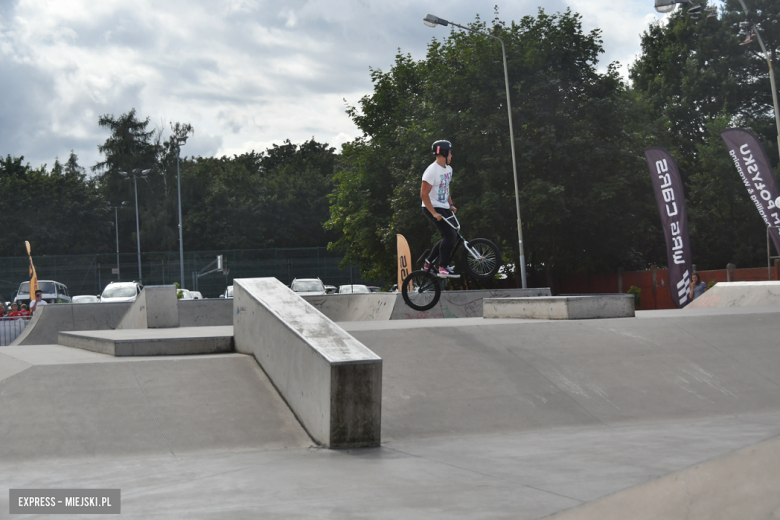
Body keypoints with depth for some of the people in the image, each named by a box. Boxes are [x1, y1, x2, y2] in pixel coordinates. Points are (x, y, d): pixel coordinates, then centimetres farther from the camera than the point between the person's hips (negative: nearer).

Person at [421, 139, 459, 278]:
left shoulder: (448, 169, 10)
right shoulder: (432, 171, -18)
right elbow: (424, 195, -20)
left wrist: (451, 204, 12)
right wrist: (434, 213, -23)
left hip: (444, 208, 9)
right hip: (432, 208, -9)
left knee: (452, 236, 10)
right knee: (450, 235, -18)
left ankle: (428, 262, 20)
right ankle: (443, 268, -13)